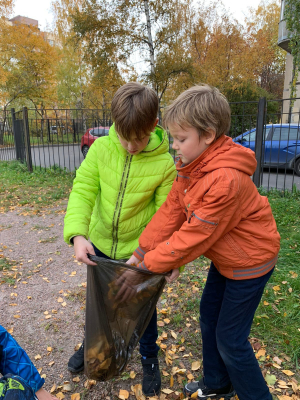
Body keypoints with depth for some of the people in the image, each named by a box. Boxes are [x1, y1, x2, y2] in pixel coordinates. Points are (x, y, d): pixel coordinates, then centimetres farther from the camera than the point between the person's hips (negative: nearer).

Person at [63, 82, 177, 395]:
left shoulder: (164, 164, -19)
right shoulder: (101, 149, -14)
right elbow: (83, 190, -17)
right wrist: (78, 234, -32)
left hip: (140, 251, -2)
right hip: (99, 245, 3)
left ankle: (149, 358, 46)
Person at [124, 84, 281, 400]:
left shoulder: (226, 180, -34)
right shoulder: (193, 164, -6)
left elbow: (193, 236, -29)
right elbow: (170, 211, -8)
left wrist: (147, 265, -20)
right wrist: (140, 253, -13)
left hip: (249, 260, -8)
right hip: (225, 256, 9)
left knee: (230, 339, 4)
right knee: (209, 317, 20)